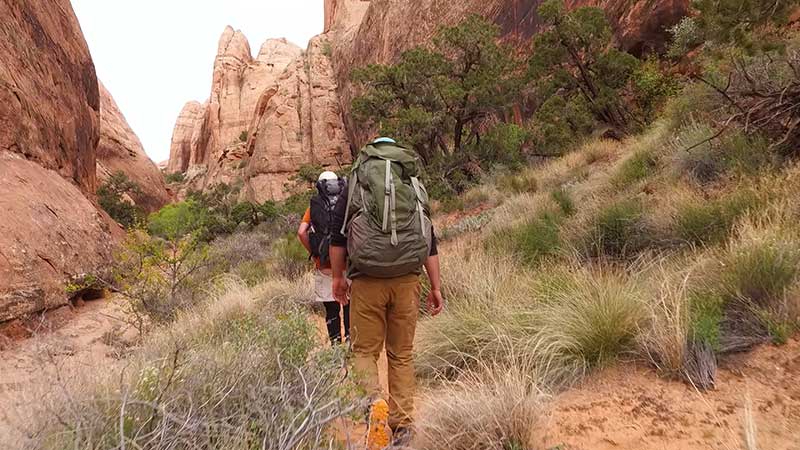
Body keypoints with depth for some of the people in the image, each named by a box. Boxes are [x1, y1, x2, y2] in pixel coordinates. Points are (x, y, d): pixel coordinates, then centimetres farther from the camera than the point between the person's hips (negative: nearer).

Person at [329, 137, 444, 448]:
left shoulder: (355, 185, 8)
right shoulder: (415, 188, 13)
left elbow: (338, 235, 4)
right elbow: (430, 242, 9)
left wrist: (338, 277, 12)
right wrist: (436, 286, 10)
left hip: (367, 281, -2)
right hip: (407, 281, 2)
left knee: (364, 350, 10)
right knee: (402, 353, 13)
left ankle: (375, 402, -15)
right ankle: (402, 425, 15)